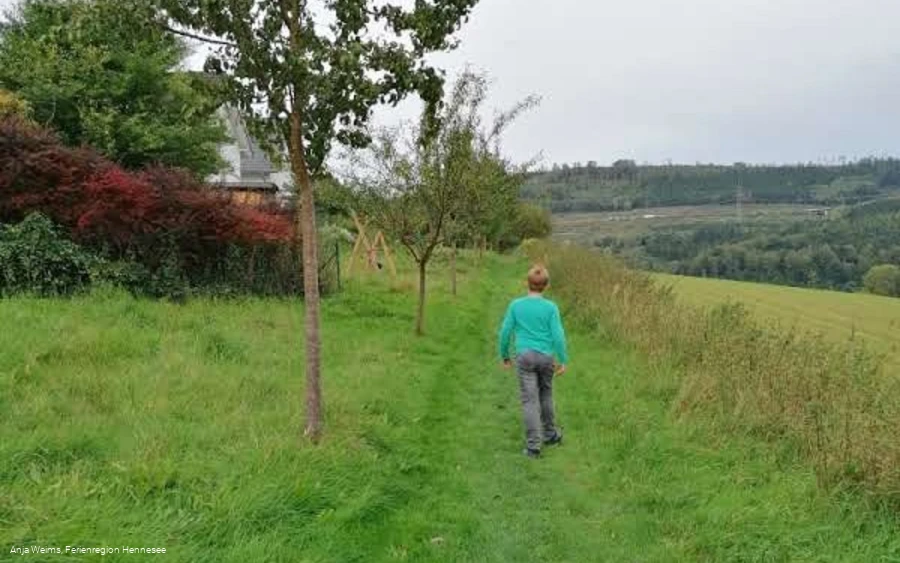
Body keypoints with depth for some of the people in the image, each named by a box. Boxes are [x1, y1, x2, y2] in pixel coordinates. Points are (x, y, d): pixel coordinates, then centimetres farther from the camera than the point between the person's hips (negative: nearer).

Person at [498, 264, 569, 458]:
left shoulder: (515, 305, -3)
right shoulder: (550, 307, -6)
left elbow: (505, 332, -1)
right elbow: (558, 336, -8)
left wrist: (504, 356, 11)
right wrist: (563, 361, 1)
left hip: (524, 357, -1)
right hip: (545, 357, 1)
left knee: (530, 400, -1)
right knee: (545, 394, 21)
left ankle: (533, 445, -4)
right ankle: (549, 433, 32)